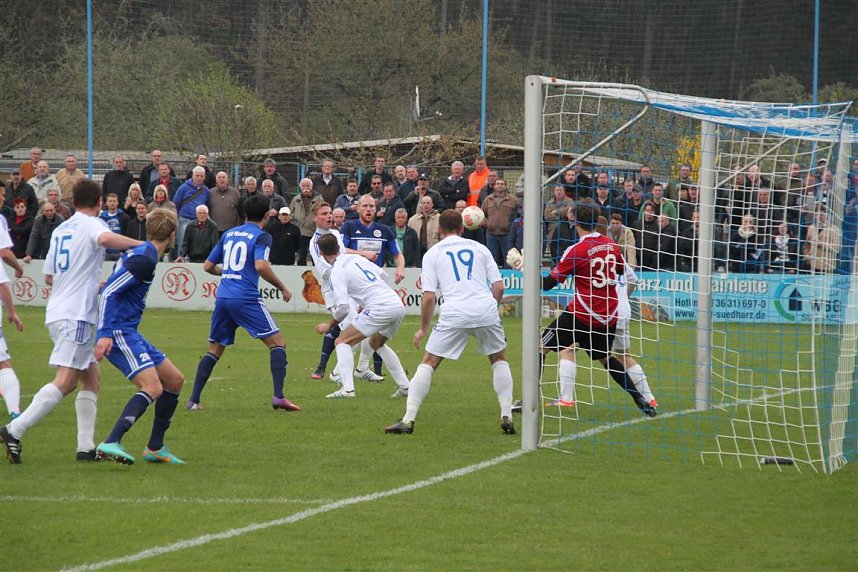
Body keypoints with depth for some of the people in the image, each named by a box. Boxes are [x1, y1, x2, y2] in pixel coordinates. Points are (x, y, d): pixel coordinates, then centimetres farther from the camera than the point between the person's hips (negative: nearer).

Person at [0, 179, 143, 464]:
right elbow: (106, 239, -30)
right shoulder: (92, 225, -5)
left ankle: (86, 446, 5)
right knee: (66, 381, -14)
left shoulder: (60, 230, 19)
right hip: (76, 315, -9)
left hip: (58, 312, 9)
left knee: (91, 378, 11)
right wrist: (142, 245, -19)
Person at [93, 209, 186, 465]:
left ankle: (155, 448, 20)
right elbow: (108, 292, -21)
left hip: (129, 333, 11)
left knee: (174, 380, 15)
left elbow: (112, 287, 25)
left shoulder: (141, 254, 16)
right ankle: (111, 444, -33)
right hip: (118, 333, -11)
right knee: (152, 388, -25)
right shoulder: (144, 259, -15)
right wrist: (104, 334, -27)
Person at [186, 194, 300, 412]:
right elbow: (260, 265, -18)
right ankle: (278, 396, -14)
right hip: (246, 298, -6)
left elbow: (208, 266, 22)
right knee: (276, 342, 0)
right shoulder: (261, 236, -1)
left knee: (215, 350, 17)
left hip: (222, 297, 6)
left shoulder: (228, 234, 18)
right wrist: (282, 288, -6)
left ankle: (193, 399, 9)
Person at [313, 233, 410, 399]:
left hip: (380, 309, -8)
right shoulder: (356, 258, 18)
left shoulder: (337, 272, -5)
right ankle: (404, 386, 27)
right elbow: (383, 276, 27)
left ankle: (347, 388, -16)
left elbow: (343, 307, -12)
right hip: (398, 305, 8)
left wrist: (329, 326, 5)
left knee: (342, 341, -1)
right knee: (377, 343, 32)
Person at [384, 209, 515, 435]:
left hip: (455, 314, -2)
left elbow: (429, 297, 3)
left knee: (429, 362, 8)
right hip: (486, 310, 2)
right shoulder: (480, 248, 18)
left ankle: (408, 420, -2)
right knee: (499, 359, 24)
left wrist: (423, 329, 14)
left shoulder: (432, 253, 12)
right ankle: (507, 417, 14)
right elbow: (499, 287, 10)